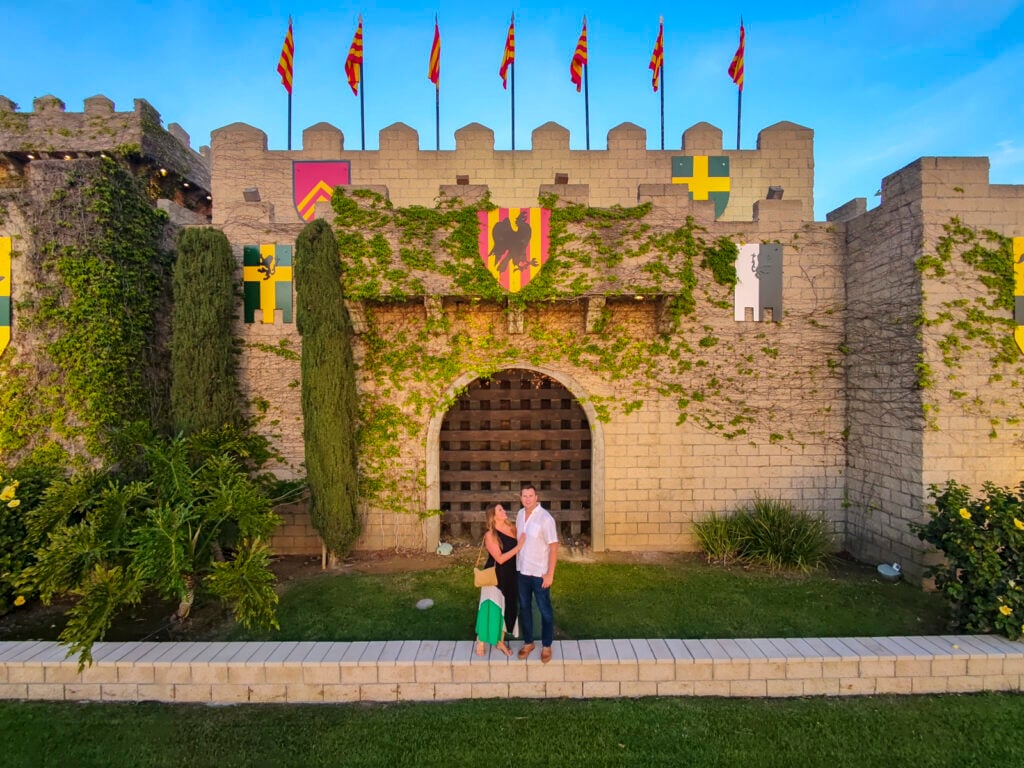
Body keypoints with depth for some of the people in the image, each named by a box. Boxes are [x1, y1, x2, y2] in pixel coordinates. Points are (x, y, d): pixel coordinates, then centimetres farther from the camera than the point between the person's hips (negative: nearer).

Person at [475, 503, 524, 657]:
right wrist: (518, 546, -23)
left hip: (510, 576, 6)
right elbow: (500, 558, -21)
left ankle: (500, 641, 31)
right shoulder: (490, 535, -17)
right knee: (492, 608, 2)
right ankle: (481, 642, 21)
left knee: (507, 608, 14)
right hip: (495, 576, -6)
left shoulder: (512, 528, -1)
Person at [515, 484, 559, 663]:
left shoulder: (545, 518, -19)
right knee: (524, 608, 16)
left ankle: (546, 646, 26)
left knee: (544, 610, 9)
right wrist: (517, 564, 12)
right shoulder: (520, 514, 1)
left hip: (539, 573, -6)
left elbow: (553, 547, -17)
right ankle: (528, 642, 33)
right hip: (522, 570, 6)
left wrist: (550, 574, -18)